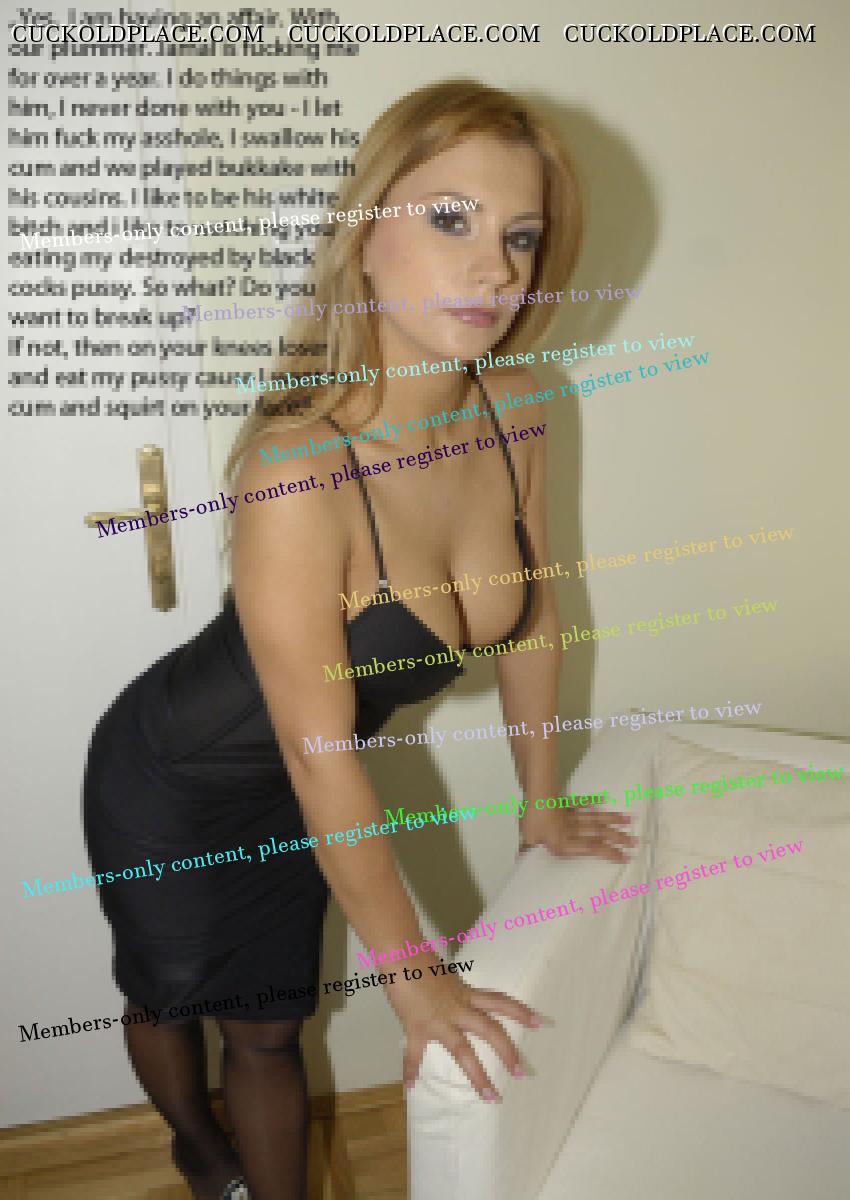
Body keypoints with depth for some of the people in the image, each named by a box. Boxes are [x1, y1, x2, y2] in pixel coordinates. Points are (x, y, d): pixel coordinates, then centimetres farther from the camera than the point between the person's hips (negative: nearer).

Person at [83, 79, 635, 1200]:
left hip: (291, 799, 4)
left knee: (271, 1029, 21)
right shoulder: (299, 467, -38)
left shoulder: (511, 407, -17)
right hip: (172, 786, -3)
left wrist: (543, 803, 8)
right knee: (170, 998, 26)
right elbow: (326, 766, -30)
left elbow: (529, 615, -2)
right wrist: (415, 977, -18)